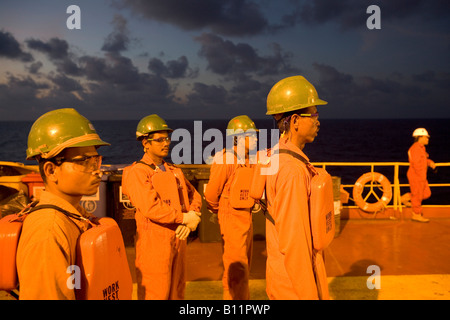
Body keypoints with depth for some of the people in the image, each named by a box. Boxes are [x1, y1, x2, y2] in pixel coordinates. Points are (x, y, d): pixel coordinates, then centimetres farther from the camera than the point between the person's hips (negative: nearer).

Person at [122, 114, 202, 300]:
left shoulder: (174, 171, 14)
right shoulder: (137, 173, -10)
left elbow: (194, 195, 14)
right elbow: (151, 208, -22)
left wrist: (193, 219, -6)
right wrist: (184, 217, -14)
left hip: (178, 239, 7)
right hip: (154, 242, -7)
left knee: (177, 291, 18)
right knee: (154, 293, 1)